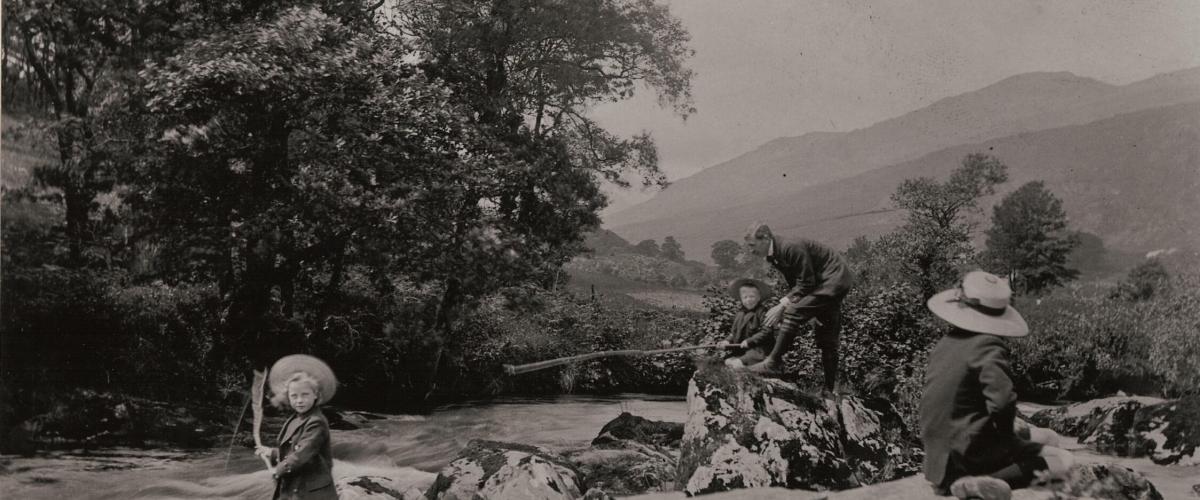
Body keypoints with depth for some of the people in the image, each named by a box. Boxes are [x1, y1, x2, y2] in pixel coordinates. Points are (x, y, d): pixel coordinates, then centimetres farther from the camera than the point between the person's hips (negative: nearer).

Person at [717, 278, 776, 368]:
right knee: (728, 361, -10)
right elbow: (734, 333, 19)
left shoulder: (762, 313, -10)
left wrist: (749, 341, -22)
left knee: (737, 364, -24)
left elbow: (766, 332, -19)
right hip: (741, 350, 8)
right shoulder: (739, 314, 12)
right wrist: (728, 341, -1)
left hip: (758, 350, -8)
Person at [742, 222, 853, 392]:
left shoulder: (792, 248, -23)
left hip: (834, 281, -10)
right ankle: (830, 389, 19)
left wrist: (783, 305, -23)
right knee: (826, 340, 12)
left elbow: (806, 283, -23)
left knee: (793, 313, -22)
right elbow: (795, 286, 13)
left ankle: (774, 362, -17)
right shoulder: (774, 256, 7)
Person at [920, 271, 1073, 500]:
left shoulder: (946, 342, 8)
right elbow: (1002, 401, -30)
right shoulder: (988, 346, -17)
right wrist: (1007, 434, -7)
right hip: (969, 453, -8)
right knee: (1062, 460, -1)